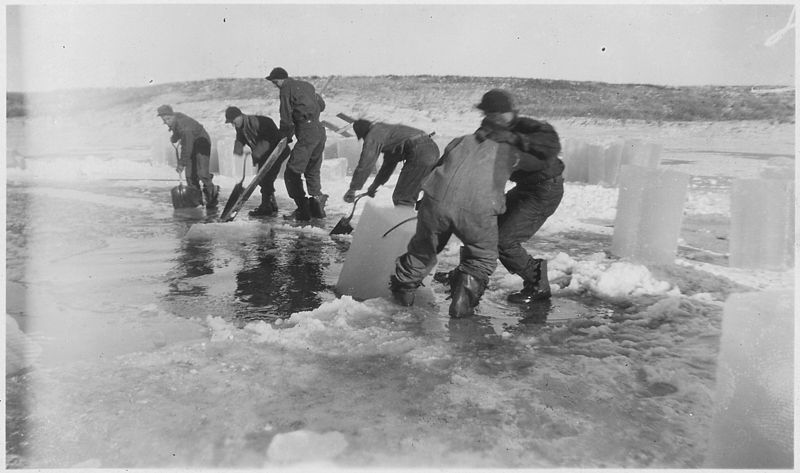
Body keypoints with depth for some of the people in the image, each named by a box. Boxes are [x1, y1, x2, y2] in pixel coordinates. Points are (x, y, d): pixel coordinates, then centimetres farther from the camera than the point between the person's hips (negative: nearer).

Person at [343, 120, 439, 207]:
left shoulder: (373, 136, 3)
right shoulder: (387, 129, 32)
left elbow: (364, 165, -1)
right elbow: (389, 163, 38)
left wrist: (352, 190, 9)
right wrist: (375, 185, 44)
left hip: (420, 153, -10)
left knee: (401, 198, -2)